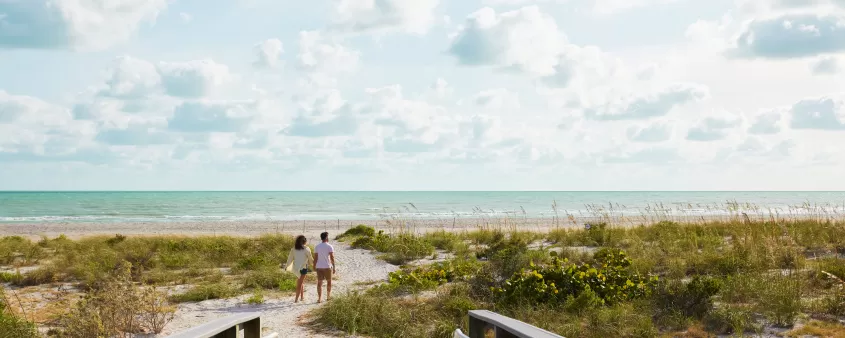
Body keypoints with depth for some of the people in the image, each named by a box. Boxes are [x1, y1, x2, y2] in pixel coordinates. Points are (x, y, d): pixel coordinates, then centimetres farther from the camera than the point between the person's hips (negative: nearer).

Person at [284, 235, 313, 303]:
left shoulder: (293, 249, 1)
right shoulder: (306, 249, -8)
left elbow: (290, 258, 2)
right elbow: (310, 258, 0)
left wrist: (286, 266, 14)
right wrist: (313, 264, 19)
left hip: (295, 267, 4)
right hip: (303, 268, -4)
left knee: (300, 282, 21)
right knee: (300, 283, 3)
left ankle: (302, 297, 28)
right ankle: (296, 299, 1)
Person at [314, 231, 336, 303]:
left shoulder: (317, 247, 2)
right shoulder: (330, 246, -8)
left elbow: (315, 258, 1)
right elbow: (332, 257, -10)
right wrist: (334, 267, -5)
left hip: (319, 267, 2)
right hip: (327, 267, -2)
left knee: (319, 283, 4)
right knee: (329, 281, 15)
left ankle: (319, 298, -2)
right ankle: (328, 297, 21)